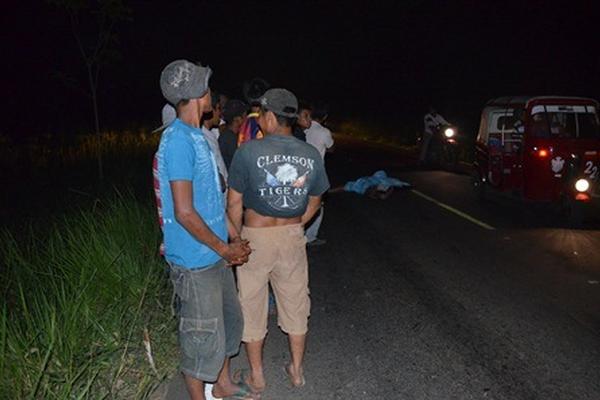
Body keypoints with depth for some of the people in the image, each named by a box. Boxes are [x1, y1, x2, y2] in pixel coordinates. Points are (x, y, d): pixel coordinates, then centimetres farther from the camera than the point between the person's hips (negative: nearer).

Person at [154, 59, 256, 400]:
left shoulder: (197, 135, 9)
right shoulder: (179, 140, -21)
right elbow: (185, 213, -24)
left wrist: (234, 237, 11)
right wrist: (226, 248, -14)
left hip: (216, 256, 10)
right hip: (196, 262, -10)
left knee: (230, 320, 22)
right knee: (203, 336, 7)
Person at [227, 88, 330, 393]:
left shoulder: (248, 151, -16)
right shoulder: (312, 155, -3)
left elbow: (235, 202, -11)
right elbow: (314, 203, 8)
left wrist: (236, 238, 3)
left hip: (255, 237, -3)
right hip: (294, 237, 3)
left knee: (252, 307, 13)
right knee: (295, 305, 18)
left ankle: (256, 377, 27)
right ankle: (297, 371, 33)